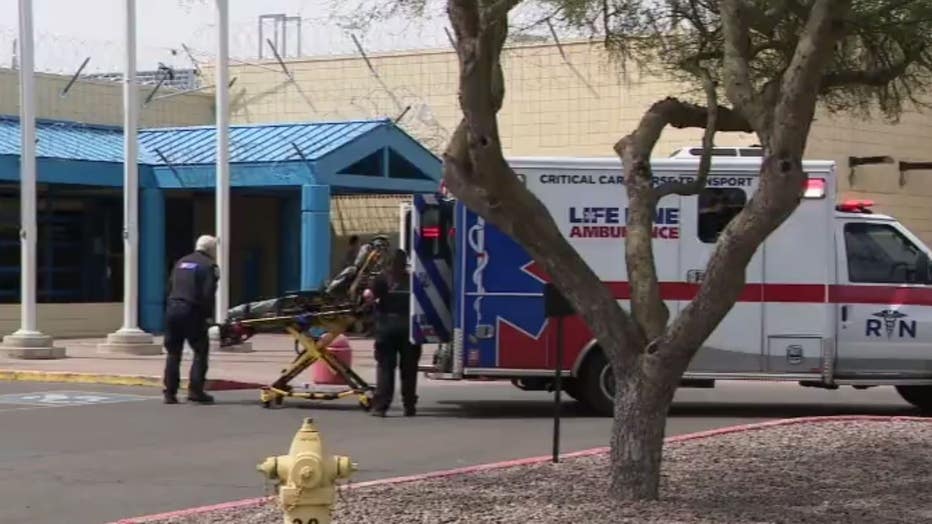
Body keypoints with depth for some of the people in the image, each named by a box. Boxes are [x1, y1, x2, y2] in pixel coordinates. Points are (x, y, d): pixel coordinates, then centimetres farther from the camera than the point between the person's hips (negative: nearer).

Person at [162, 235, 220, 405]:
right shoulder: (209, 266, -2)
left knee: (173, 352, 10)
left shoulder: (181, 263, 19)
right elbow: (208, 294, -12)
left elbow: (170, 287, 18)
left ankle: (170, 392, 8)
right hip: (192, 312, -6)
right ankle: (195, 390, -5)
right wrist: (208, 316, -5)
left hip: (172, 308, 6)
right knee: (201, 351, 3)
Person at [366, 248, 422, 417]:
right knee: (408, 368, 9)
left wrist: (367, 294, 9)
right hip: (408, 326, 2)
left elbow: (370, 296, -13)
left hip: (387, 326, -2)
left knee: (385, 367, 1)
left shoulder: (383, 278, -5)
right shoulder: (412, 280, 2)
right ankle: (409, 406, 10)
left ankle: (380, 406, -6)